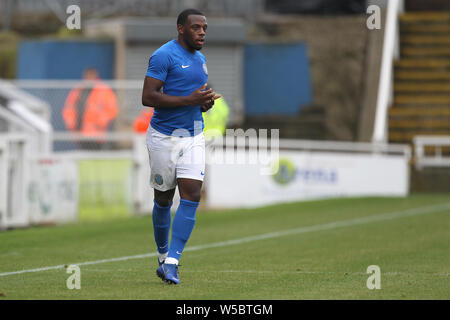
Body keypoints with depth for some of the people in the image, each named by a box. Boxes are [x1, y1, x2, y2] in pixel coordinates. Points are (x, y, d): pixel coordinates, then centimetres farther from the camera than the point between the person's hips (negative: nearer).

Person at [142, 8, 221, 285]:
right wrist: (190, 100, -23)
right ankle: (163, 256, 27)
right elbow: (148, 97, -19)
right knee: (163, 200, 7)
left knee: (192, 196, -10)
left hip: (194, 137, 6)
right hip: (164, 137, -6)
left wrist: (207, 102, 4)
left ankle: (172, 262, -11)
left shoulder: (200, 59, 14)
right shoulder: (164, 56, -11)